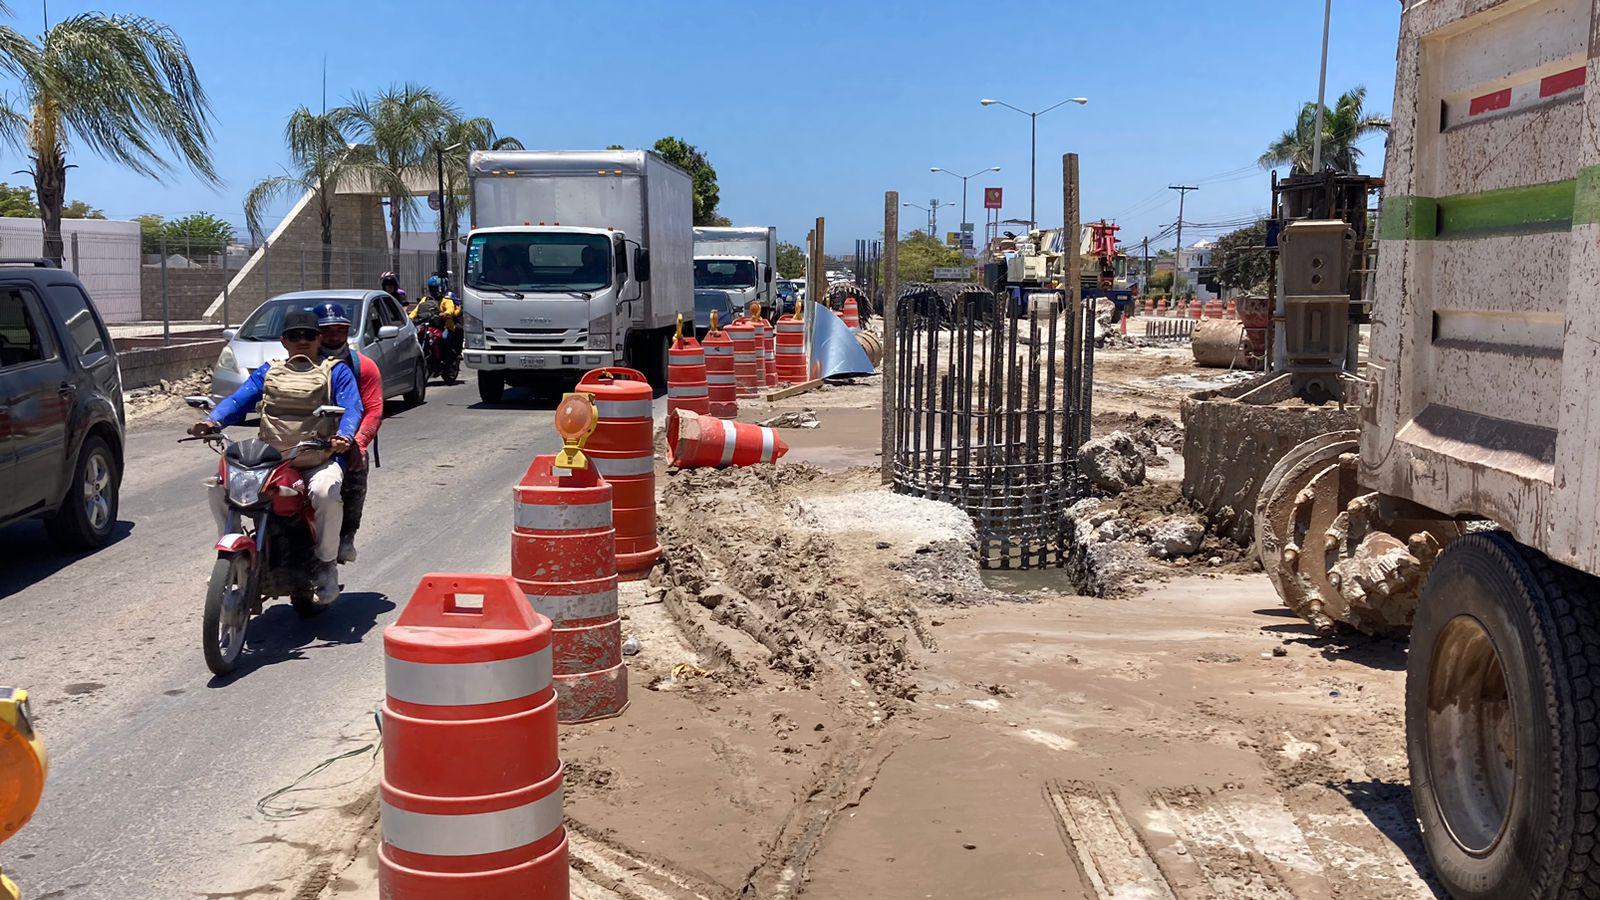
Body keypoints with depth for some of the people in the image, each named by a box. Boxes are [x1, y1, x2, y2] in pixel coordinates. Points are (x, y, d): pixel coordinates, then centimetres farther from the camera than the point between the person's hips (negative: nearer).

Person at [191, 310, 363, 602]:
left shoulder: (335, 371, 11)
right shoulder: (269, 371, 21)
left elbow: (352, 407, -4)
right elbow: (239, 398, 7)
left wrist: (344, 436, -27)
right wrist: (212, 421, -14)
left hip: (319, 461, -4)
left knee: (326, 494, -35)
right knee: (218, 486, -14)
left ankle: (327, 563, -12)